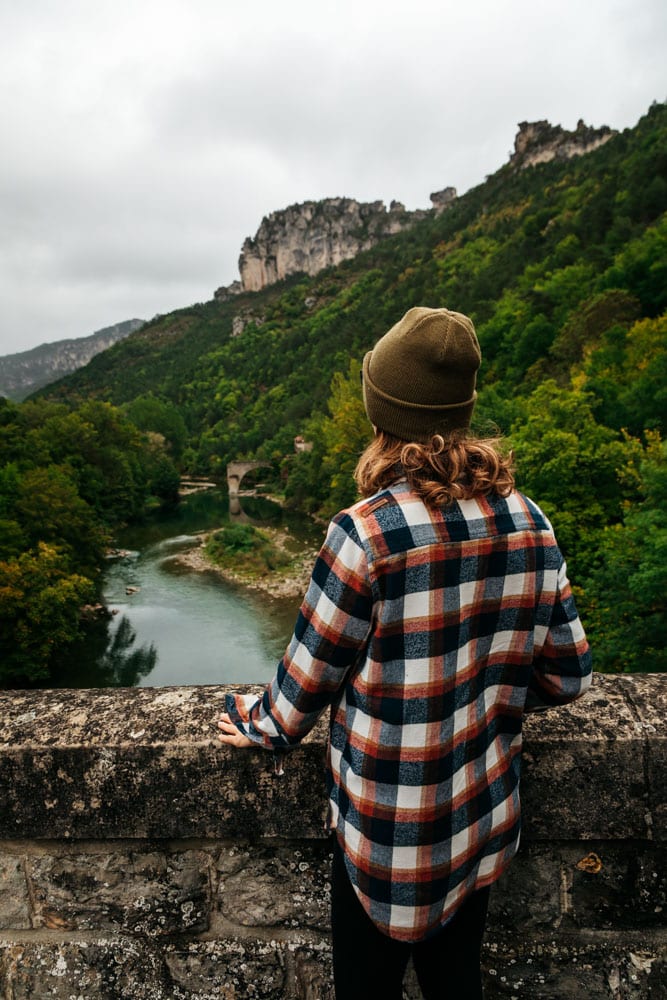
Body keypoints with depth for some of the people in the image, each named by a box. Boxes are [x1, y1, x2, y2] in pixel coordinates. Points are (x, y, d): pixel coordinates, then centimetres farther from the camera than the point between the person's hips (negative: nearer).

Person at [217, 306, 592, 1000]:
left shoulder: (367, 534, -26)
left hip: (385, 834, -4)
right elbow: (566, 675, -1)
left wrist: (264, 726, 7)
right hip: (484, 828, 5)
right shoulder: (529, 525, -10)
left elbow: (311, 674, -14)